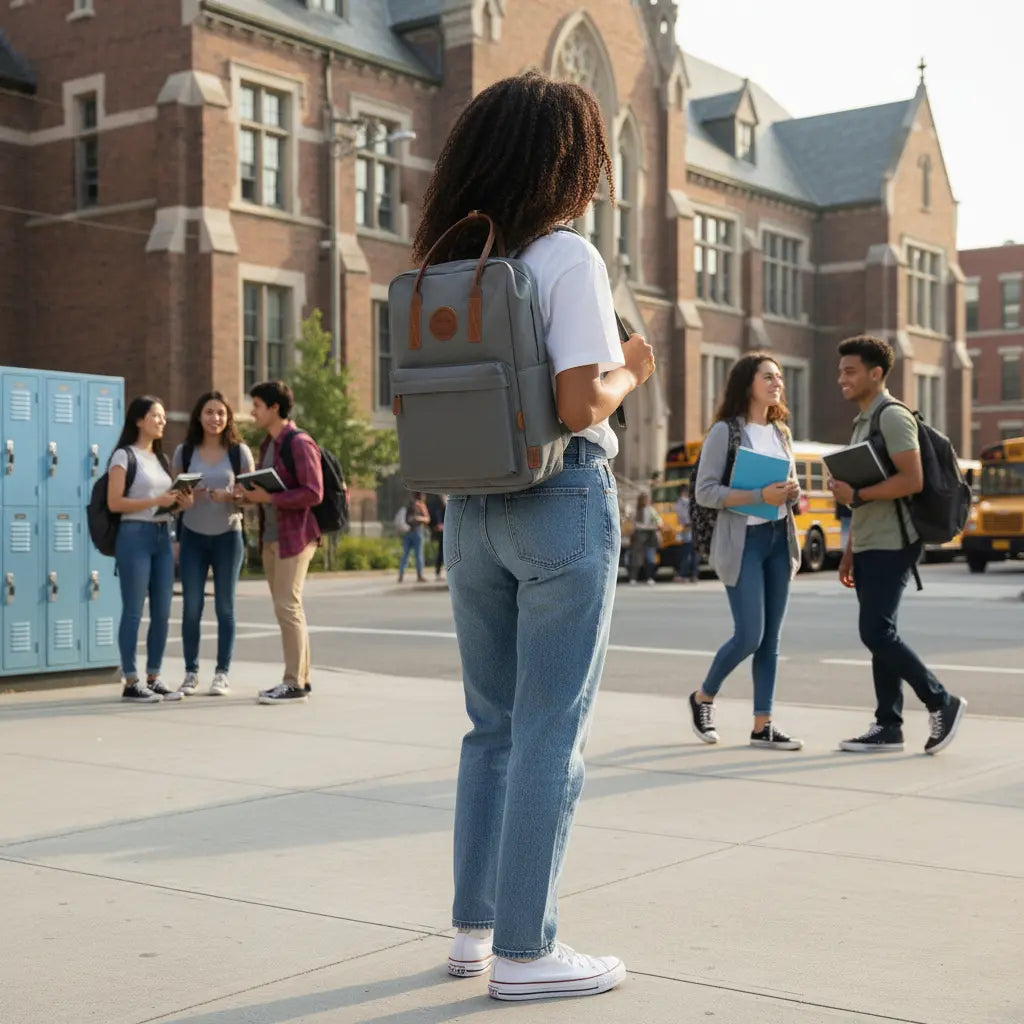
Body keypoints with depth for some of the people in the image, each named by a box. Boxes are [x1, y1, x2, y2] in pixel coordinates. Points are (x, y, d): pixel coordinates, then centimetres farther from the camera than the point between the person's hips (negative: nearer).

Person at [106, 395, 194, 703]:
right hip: (135, 535, -7)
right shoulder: (124, 455, -4)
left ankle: (154, 678, 13)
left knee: (162, 612, 6)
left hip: (163, 536, 7)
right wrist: (156, 501, -18)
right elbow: (114, 502, -12)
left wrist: (180, 503, 1)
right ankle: (131, 683, -1)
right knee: (133, 611, -5)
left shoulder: (161, 458, 18)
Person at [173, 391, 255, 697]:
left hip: (227, 536, -1)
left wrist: (230, 496, -17)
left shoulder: (240, 452, 0)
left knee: (225, 607, 4)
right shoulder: (184, 451, 3)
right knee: (191, 607, -1)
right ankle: (190, 673, 9)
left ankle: (222, 674, 10)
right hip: (192, 536, 1)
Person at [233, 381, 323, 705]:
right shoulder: (267, 445, 17)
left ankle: (294, 684, -5)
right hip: (270, 538, 9)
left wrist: (268, 497, -19)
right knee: (287, 608, 10)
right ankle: (301, 679, 16)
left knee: (288, 607, -9)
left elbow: (314, 493, -17)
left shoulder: (299, 443, -11)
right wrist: (249, 496, 4)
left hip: (294, 537, -9)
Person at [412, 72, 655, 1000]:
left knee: (493, 724, 16)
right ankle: (523, 952, 7)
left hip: (470, 507, 7)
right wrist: (633, 370, -1)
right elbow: (580, 405, -19)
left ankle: (474, 928, 23)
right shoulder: (567, 258, -11)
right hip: (561, 502, -7)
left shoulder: (445, 265, 9)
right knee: (551, 732, 1)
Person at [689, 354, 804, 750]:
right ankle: (703, 698, 16)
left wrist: (792, 490, -4)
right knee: (749, 635, -9)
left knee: (771, 638, 5)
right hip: (743, 539, -6)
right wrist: (758, 496, -22)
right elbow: (705, 491, -12)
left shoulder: (781, 431, 13)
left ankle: (762, 726, 9)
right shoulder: (725, 431, -6)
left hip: (779, 537, 6)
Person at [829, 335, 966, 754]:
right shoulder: (862, 423, 19)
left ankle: (941, 703, 0)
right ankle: (888, 727, 10)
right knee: (878, 635, 7)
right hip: (868, 547, 9)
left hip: (891, 546, -9)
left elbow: (912, 481, -21)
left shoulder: (893, 417, -10)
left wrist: (855, 495, -16)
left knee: (876, 633, -13)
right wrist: (849, 553, 20)